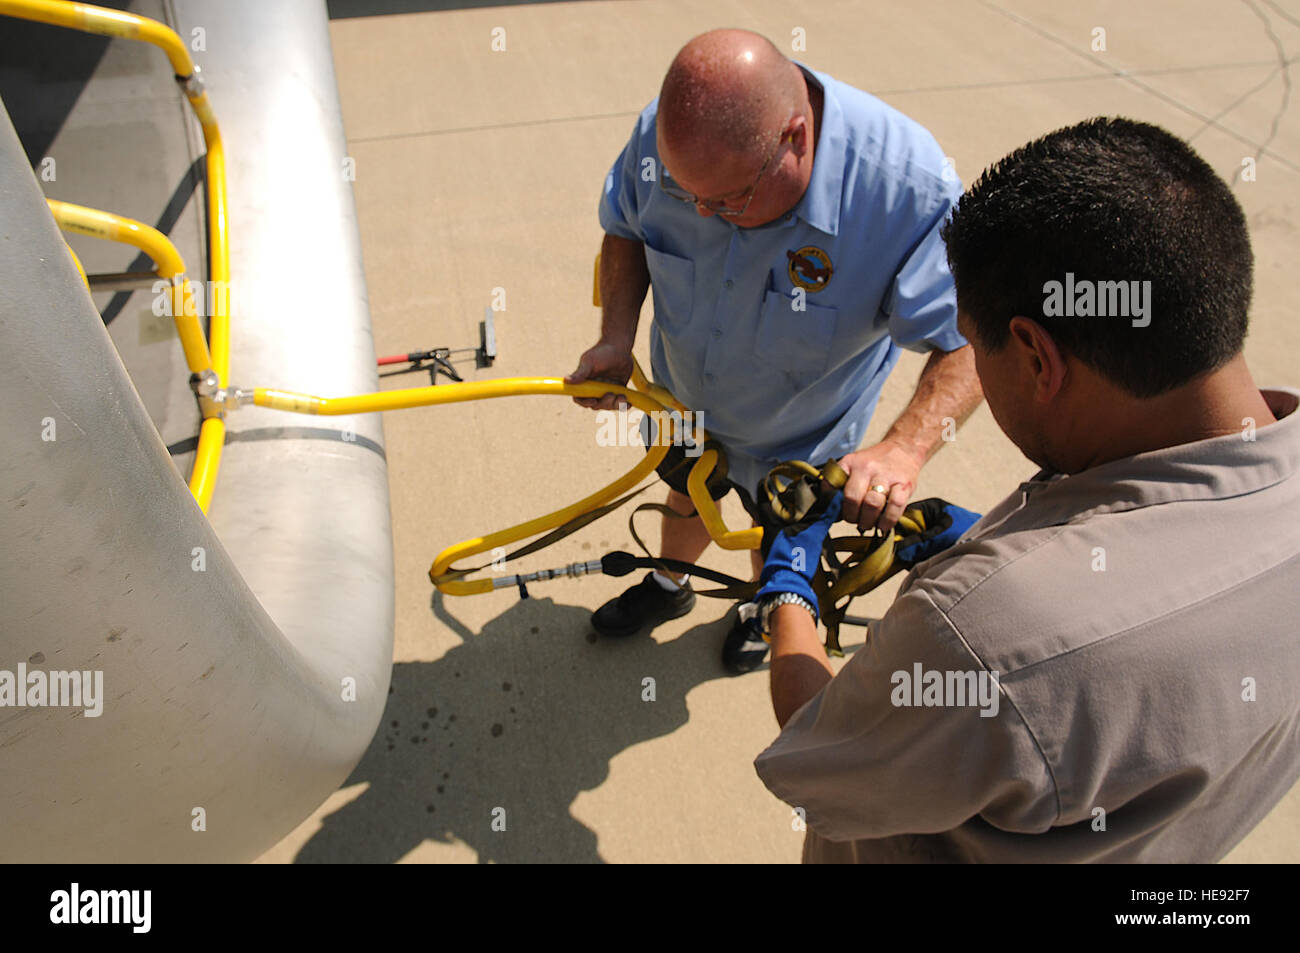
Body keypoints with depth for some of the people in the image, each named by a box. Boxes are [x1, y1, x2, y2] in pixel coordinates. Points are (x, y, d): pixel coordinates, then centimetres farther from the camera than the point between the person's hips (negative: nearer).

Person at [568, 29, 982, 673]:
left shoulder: (908, 188, -40)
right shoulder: (663, 132, -27)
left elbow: (971, 341, -35)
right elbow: (625, 229, -7)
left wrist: (904, 449, -52)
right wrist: (617, 336, -22)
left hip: (796, 435, -2)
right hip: (685, 400, 3)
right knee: (686, 495, 30)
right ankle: (668, 586, 63)